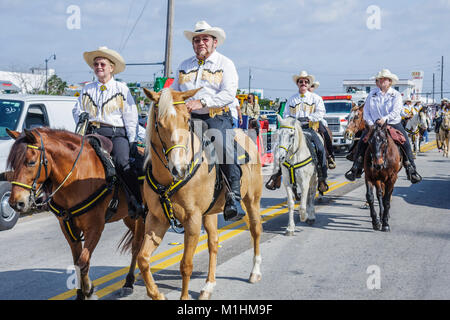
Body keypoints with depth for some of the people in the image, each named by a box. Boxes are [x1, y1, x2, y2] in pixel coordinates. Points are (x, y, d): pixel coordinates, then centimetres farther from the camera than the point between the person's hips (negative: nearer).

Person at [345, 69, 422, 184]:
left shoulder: (396, 95, 0)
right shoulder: (372, 94, 7)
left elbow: (396, 111, -12)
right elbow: (366, 110, 6)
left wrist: (385, 119, -28)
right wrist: (370, 123, -9)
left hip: (393, 124, -1)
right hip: (374, 124, 1)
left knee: (405, 143, -15)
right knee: (362, 142, -15)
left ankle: (411, 169, -5)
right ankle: (356, 169, -7)